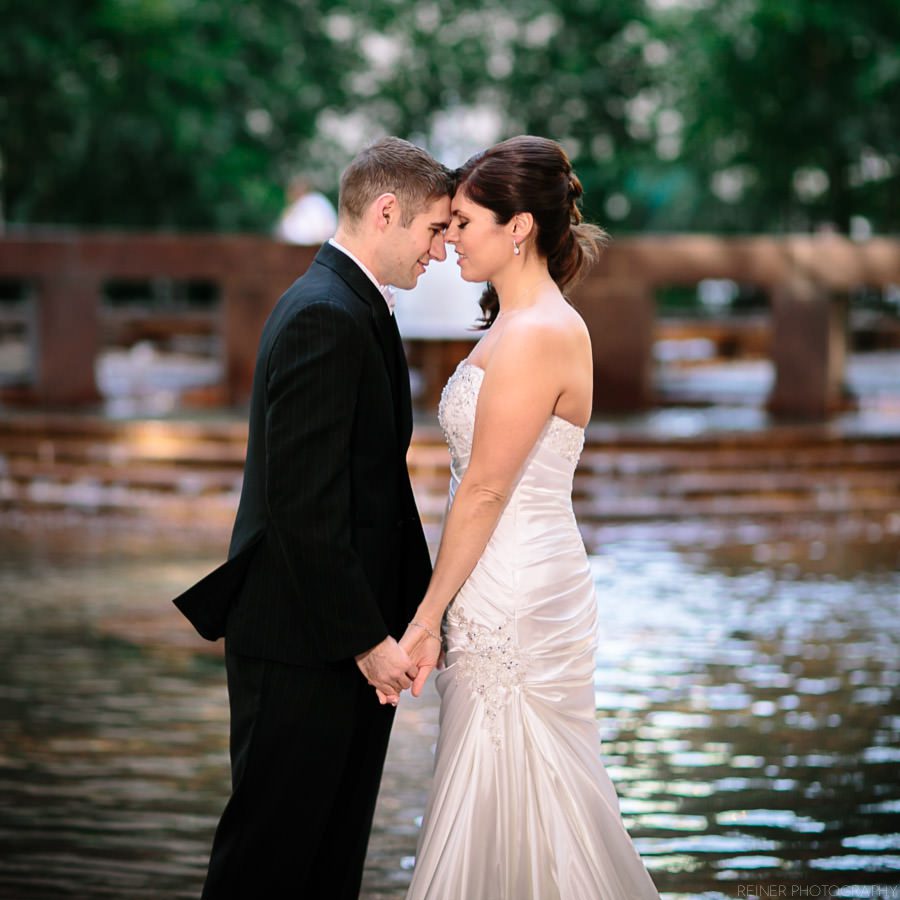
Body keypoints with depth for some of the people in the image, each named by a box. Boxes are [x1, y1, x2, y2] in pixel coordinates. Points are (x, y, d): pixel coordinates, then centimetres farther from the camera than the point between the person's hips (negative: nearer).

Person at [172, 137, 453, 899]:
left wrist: (398, 615, 13)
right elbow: (302, 505, -23)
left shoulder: (350, 307, 15)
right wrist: (366, 638, -20)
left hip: (344, 642, 10)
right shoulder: (325, 320, -18)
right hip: (302, 645, -10)